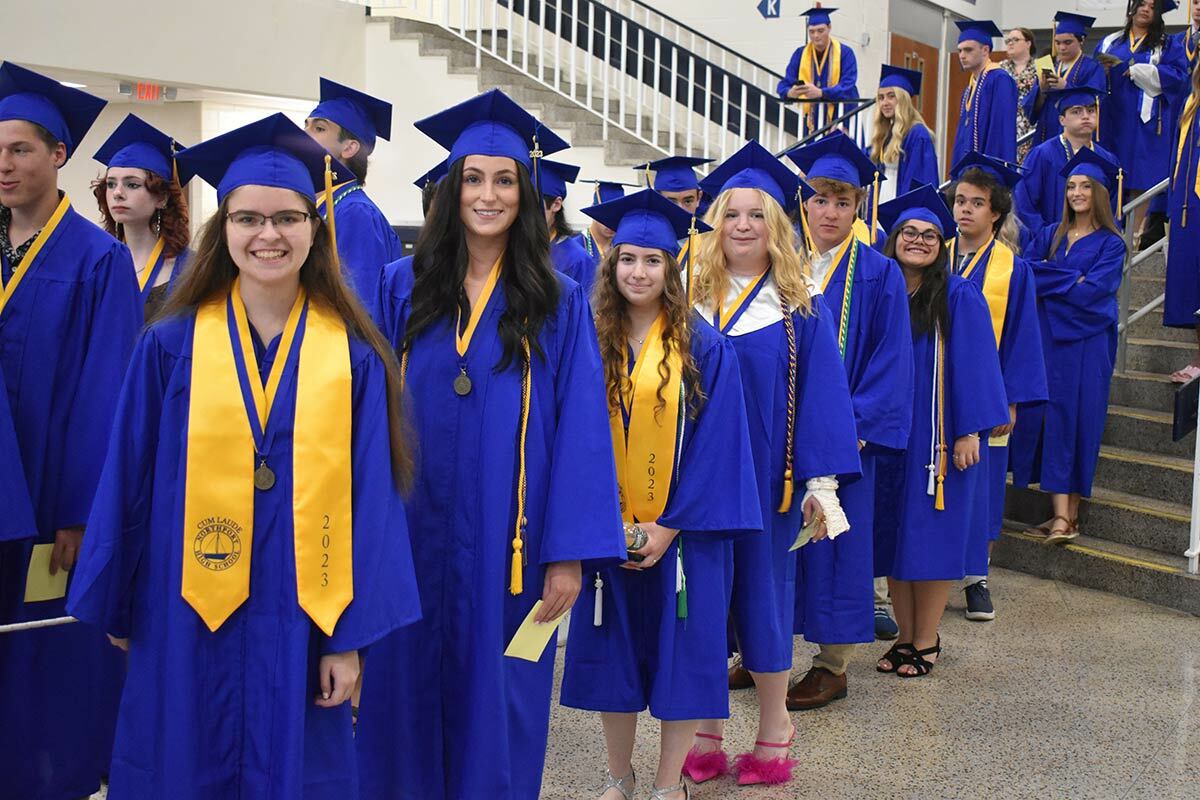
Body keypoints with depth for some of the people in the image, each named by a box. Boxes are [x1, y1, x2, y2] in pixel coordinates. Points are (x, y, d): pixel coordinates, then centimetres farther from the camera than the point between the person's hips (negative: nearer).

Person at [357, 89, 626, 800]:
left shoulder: (559, 303, -1)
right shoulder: (403, 287, 3)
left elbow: (581, 430, -5)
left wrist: (571, 554, -11)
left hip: (506, 549, -1)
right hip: (411, 538, 2)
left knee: (495, 710, 8)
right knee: (407, 700, 12)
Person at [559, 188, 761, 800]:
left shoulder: (704, 348, -6)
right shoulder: (590, 343, 1)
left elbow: (715, 442, -9)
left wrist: (671, 525, -14)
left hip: (681, 530, -2)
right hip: (608, 533, 2)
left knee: (679, 653, 5)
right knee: (614, 653, 11)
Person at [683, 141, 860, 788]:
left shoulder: (801, 307, -1)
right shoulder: (690, 296, 5)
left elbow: (821, 394, -4)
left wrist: (821, 480, -11)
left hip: (765, 478, -2)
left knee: (763, 593, 7)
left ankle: (773, 735, 23)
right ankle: (704, 734, 21)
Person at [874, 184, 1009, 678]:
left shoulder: (958, 296, -5)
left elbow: (972, 365, -9)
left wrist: (969, 432, -15)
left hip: (938, 436, -4)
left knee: (931, 536, 1)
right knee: (892, 538, 8)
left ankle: (926, 642, 12)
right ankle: (905, 637, 20)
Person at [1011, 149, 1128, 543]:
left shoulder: (1110, 244, 0)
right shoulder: (1050, 236, 14)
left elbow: (1091, 292, -12)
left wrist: (1050, 279, -5)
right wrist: (1072, 280, -7)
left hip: (1086, 344, -4)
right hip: (1048, 339, 4)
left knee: (1078, 419, -6)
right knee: (1049, 418, -2)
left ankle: (1069, 513, -4)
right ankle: (1061, 513, 1)